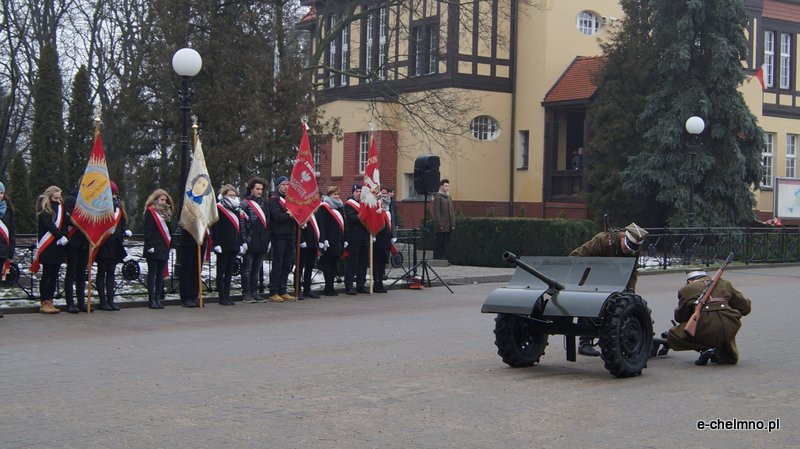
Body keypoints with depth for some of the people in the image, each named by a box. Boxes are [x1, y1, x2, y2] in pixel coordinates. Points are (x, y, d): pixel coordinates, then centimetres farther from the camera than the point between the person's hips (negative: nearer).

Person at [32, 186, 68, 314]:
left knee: (54, 275, 7)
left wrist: (64, 236, -9)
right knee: (47, 275, -3)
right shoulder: (44, 208, -3)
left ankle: (49, 302, 12)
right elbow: (48, 224, -14)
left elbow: (65, 223, 7)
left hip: (59, 246, 6)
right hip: (48, 247, -6)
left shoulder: (60, 207, 15)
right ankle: (44, 303, 0)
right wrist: (60, 236, -16)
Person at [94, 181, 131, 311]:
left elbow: (123, 222, 18)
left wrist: (126, 231, 0)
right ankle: (103, 301, 4)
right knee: (102, 272, 2)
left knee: (111, 273, 10)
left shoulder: (119, 206, 12)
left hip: (114, 245, 6)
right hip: (103, 245, -6)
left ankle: (110, 300, 13)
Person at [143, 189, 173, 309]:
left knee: (160, 274, 8)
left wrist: (169, 242, 9)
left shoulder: (166, 212, 16)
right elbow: (148, 230, -11)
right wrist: (150, 245, -17)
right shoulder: (150, 211, -5)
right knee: (152, 273, -1)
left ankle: (158, 298, 13)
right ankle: (152, 300, 1)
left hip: (164, 248, 7)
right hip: (154, 248, -7)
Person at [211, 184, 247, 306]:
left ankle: (227, 295, 14)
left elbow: (240, 228, 21)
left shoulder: (237, 210, 17)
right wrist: (216, 244, -18)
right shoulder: (218, 208, -6)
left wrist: (241, 243, 15)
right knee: (221, 271, -1)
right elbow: (215, 228, -12)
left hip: (234, 245, 7)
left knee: (229, 271, 10)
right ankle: (222, 297, 0)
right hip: (223, 245, -7)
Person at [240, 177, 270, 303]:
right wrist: (243, 240, -15)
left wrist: (268, 239, 15)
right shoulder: (245, 203, -5)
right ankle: (246, 294, 4)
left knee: (257, 269, 11)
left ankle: (254, 293, 16)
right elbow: (241, 223, -10)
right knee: (247, 269, 0)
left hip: (261, 242, 6)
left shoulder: (263, 203, 16)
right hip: (250, 243, -6)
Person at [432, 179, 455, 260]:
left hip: (448, 226, 7)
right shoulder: (437, 197, -5)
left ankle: (444, 259, 11)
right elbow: (436, 211, -12)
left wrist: (453, 224, 11)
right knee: (439, 243, -5)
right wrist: (439, 224, -17)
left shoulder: (449, 197, 18)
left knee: (446, 244, 7)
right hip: (441, 227, -7)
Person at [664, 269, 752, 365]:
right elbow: (745, 308, 24)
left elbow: (679, 318, 22)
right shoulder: (725, 284, 23)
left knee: (672, 336, 15)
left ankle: (704, 348, -1)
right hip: (729, 331, 5)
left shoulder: (686, 289, 14)